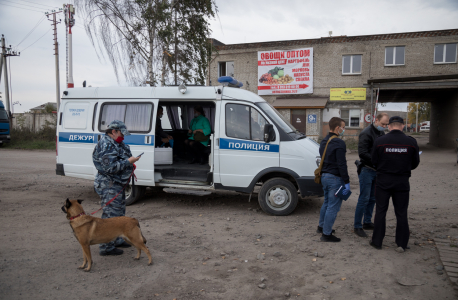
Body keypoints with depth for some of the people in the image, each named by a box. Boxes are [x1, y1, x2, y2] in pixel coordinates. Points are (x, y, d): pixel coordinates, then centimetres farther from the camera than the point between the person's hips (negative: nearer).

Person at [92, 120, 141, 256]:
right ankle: (106, 247, 3)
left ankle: (116, 240, 33)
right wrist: (128, 161, -20)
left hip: (118, 184, 11)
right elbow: (111, 167, -26)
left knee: (119, 213, 19)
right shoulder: (106, 146, -18)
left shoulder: (115, 143, 15)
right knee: (110, 215, -6)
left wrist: (129, 164, 12)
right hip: (109, 186, -11)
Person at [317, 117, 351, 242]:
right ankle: (326, 234, 3)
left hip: (324, 176, 10)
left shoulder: (324, 141, 12)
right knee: (333, 206, -2)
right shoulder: (339, 143, -18)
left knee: (326, 202, 23)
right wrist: (347, 182, -16)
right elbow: (341, 165, -21)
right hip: (335, 178, -9)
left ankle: (321, 226, 35)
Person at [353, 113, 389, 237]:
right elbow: (362, 153, -21)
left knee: (372, 198, 14)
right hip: (367, 170, -8)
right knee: (364, 199, -5)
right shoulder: (366, 133, -13)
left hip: (377, 170, 8)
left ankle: (367, 222, 27)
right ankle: (357, 226, 3)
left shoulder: (381, 133, 14)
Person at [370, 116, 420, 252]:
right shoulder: (411, 142, -5)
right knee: (401, 213, 11)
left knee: (380, 211, 9)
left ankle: (377, 241, 17)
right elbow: (415, 163, 4)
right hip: (402, 182, 1)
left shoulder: (379, 141, -8)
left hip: (383, 181, -1)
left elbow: (374, 162, -1)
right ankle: (402, 244, 18)